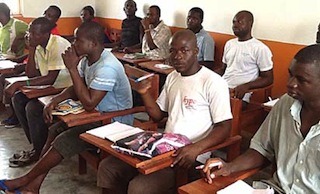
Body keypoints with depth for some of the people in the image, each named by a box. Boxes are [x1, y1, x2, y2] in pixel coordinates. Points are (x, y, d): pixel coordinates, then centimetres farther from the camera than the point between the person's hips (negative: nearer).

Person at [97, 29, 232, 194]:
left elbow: (224, 128, -14)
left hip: (190, 155, -7)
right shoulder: (172, 77, 13)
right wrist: (144, 93, -2)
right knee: (108, 168, -1)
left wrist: (196, 148, -30)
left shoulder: (213, 82, -12)